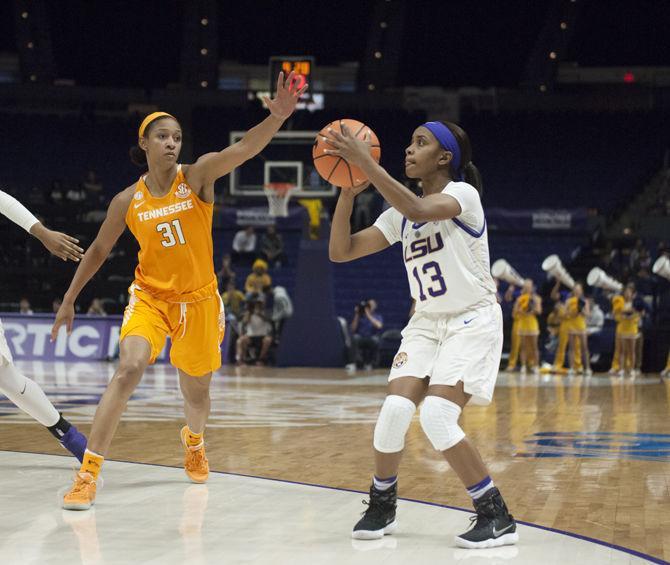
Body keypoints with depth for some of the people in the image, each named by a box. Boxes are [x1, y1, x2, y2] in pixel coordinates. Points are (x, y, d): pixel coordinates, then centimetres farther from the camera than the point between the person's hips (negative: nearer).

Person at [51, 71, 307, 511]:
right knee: (128, 370, -25)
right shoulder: (128, 201, -5)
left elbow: (243, 149, -27)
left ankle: (193, 441, 52)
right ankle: (88, 475, -22)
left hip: (199, 300, 1)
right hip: (150, 297, -1)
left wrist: (277, 116, -44)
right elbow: (98, 251, 10)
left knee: (196, 393, 14)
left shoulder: (198, 177, -9)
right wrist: (69, 301, 12)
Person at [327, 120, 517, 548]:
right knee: (396, 409, -15)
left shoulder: (463, 194, -14)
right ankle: (382, 507, 8)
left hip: (473, 321, -6)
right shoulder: (400, 213, 7)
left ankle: (498, 519, -11)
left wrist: (367, 164, -34)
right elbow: (341, 251, 4)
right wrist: (348, 192, -9)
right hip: (427, 322, 6)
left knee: (437, 416, -22)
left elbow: (419, 210, -36)